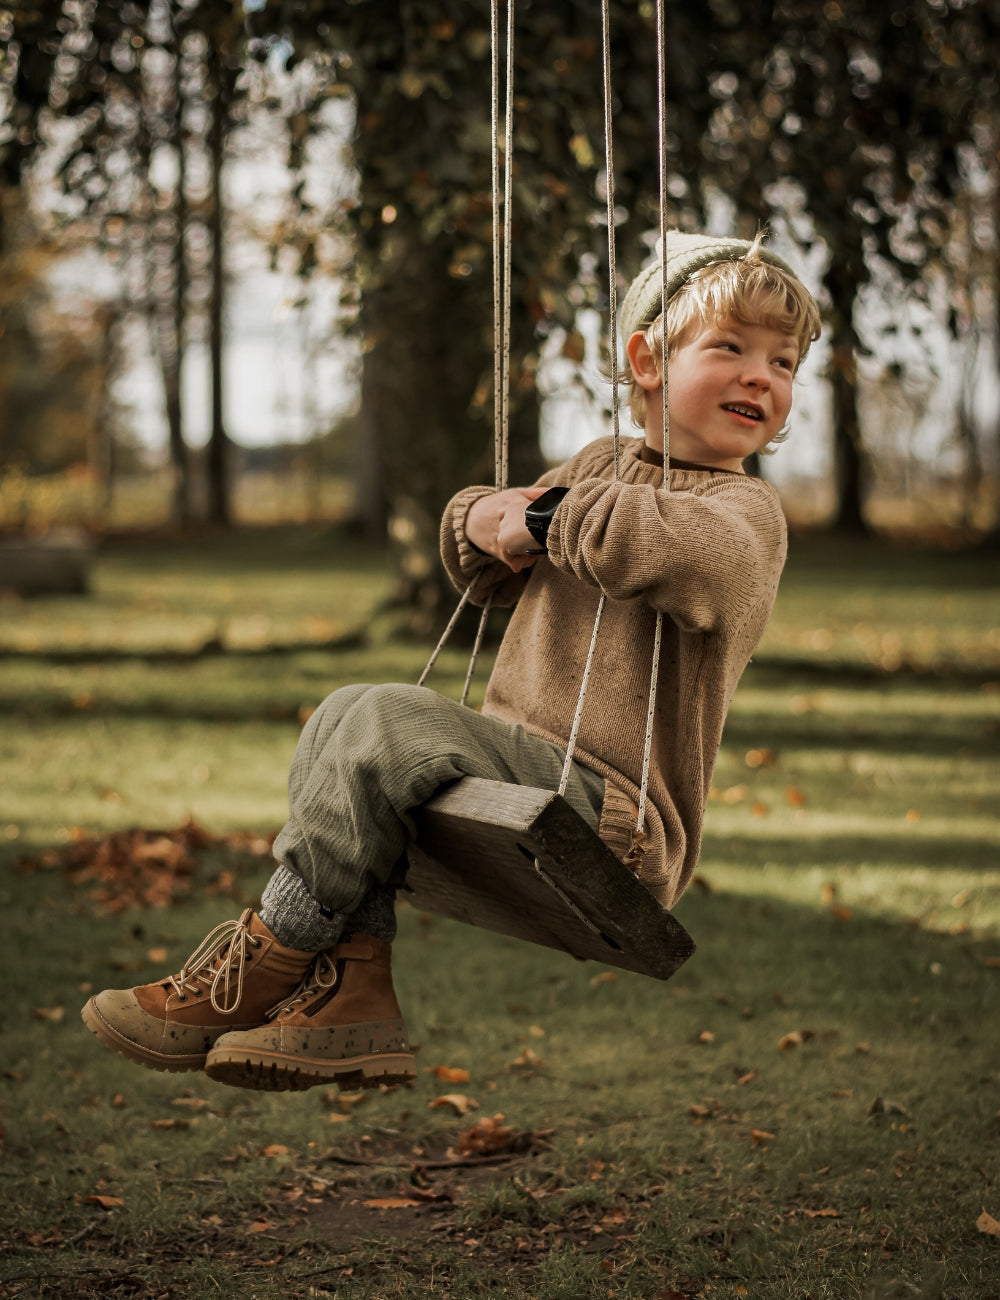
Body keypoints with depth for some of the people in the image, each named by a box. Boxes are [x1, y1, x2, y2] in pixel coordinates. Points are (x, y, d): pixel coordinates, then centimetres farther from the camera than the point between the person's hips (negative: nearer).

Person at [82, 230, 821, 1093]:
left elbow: (698, 554, -32)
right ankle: (349, 989, -13)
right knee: (342, 721, -3)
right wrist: (484, 522, 6)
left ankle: (266, 960, -12)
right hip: (522, 768, 8)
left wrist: (550, 517, -17)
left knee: (387, 720, -24)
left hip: (613, 816, -8)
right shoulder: (601, 465, 18)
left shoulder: (745, 510, -4)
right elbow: (492, 574, 32)